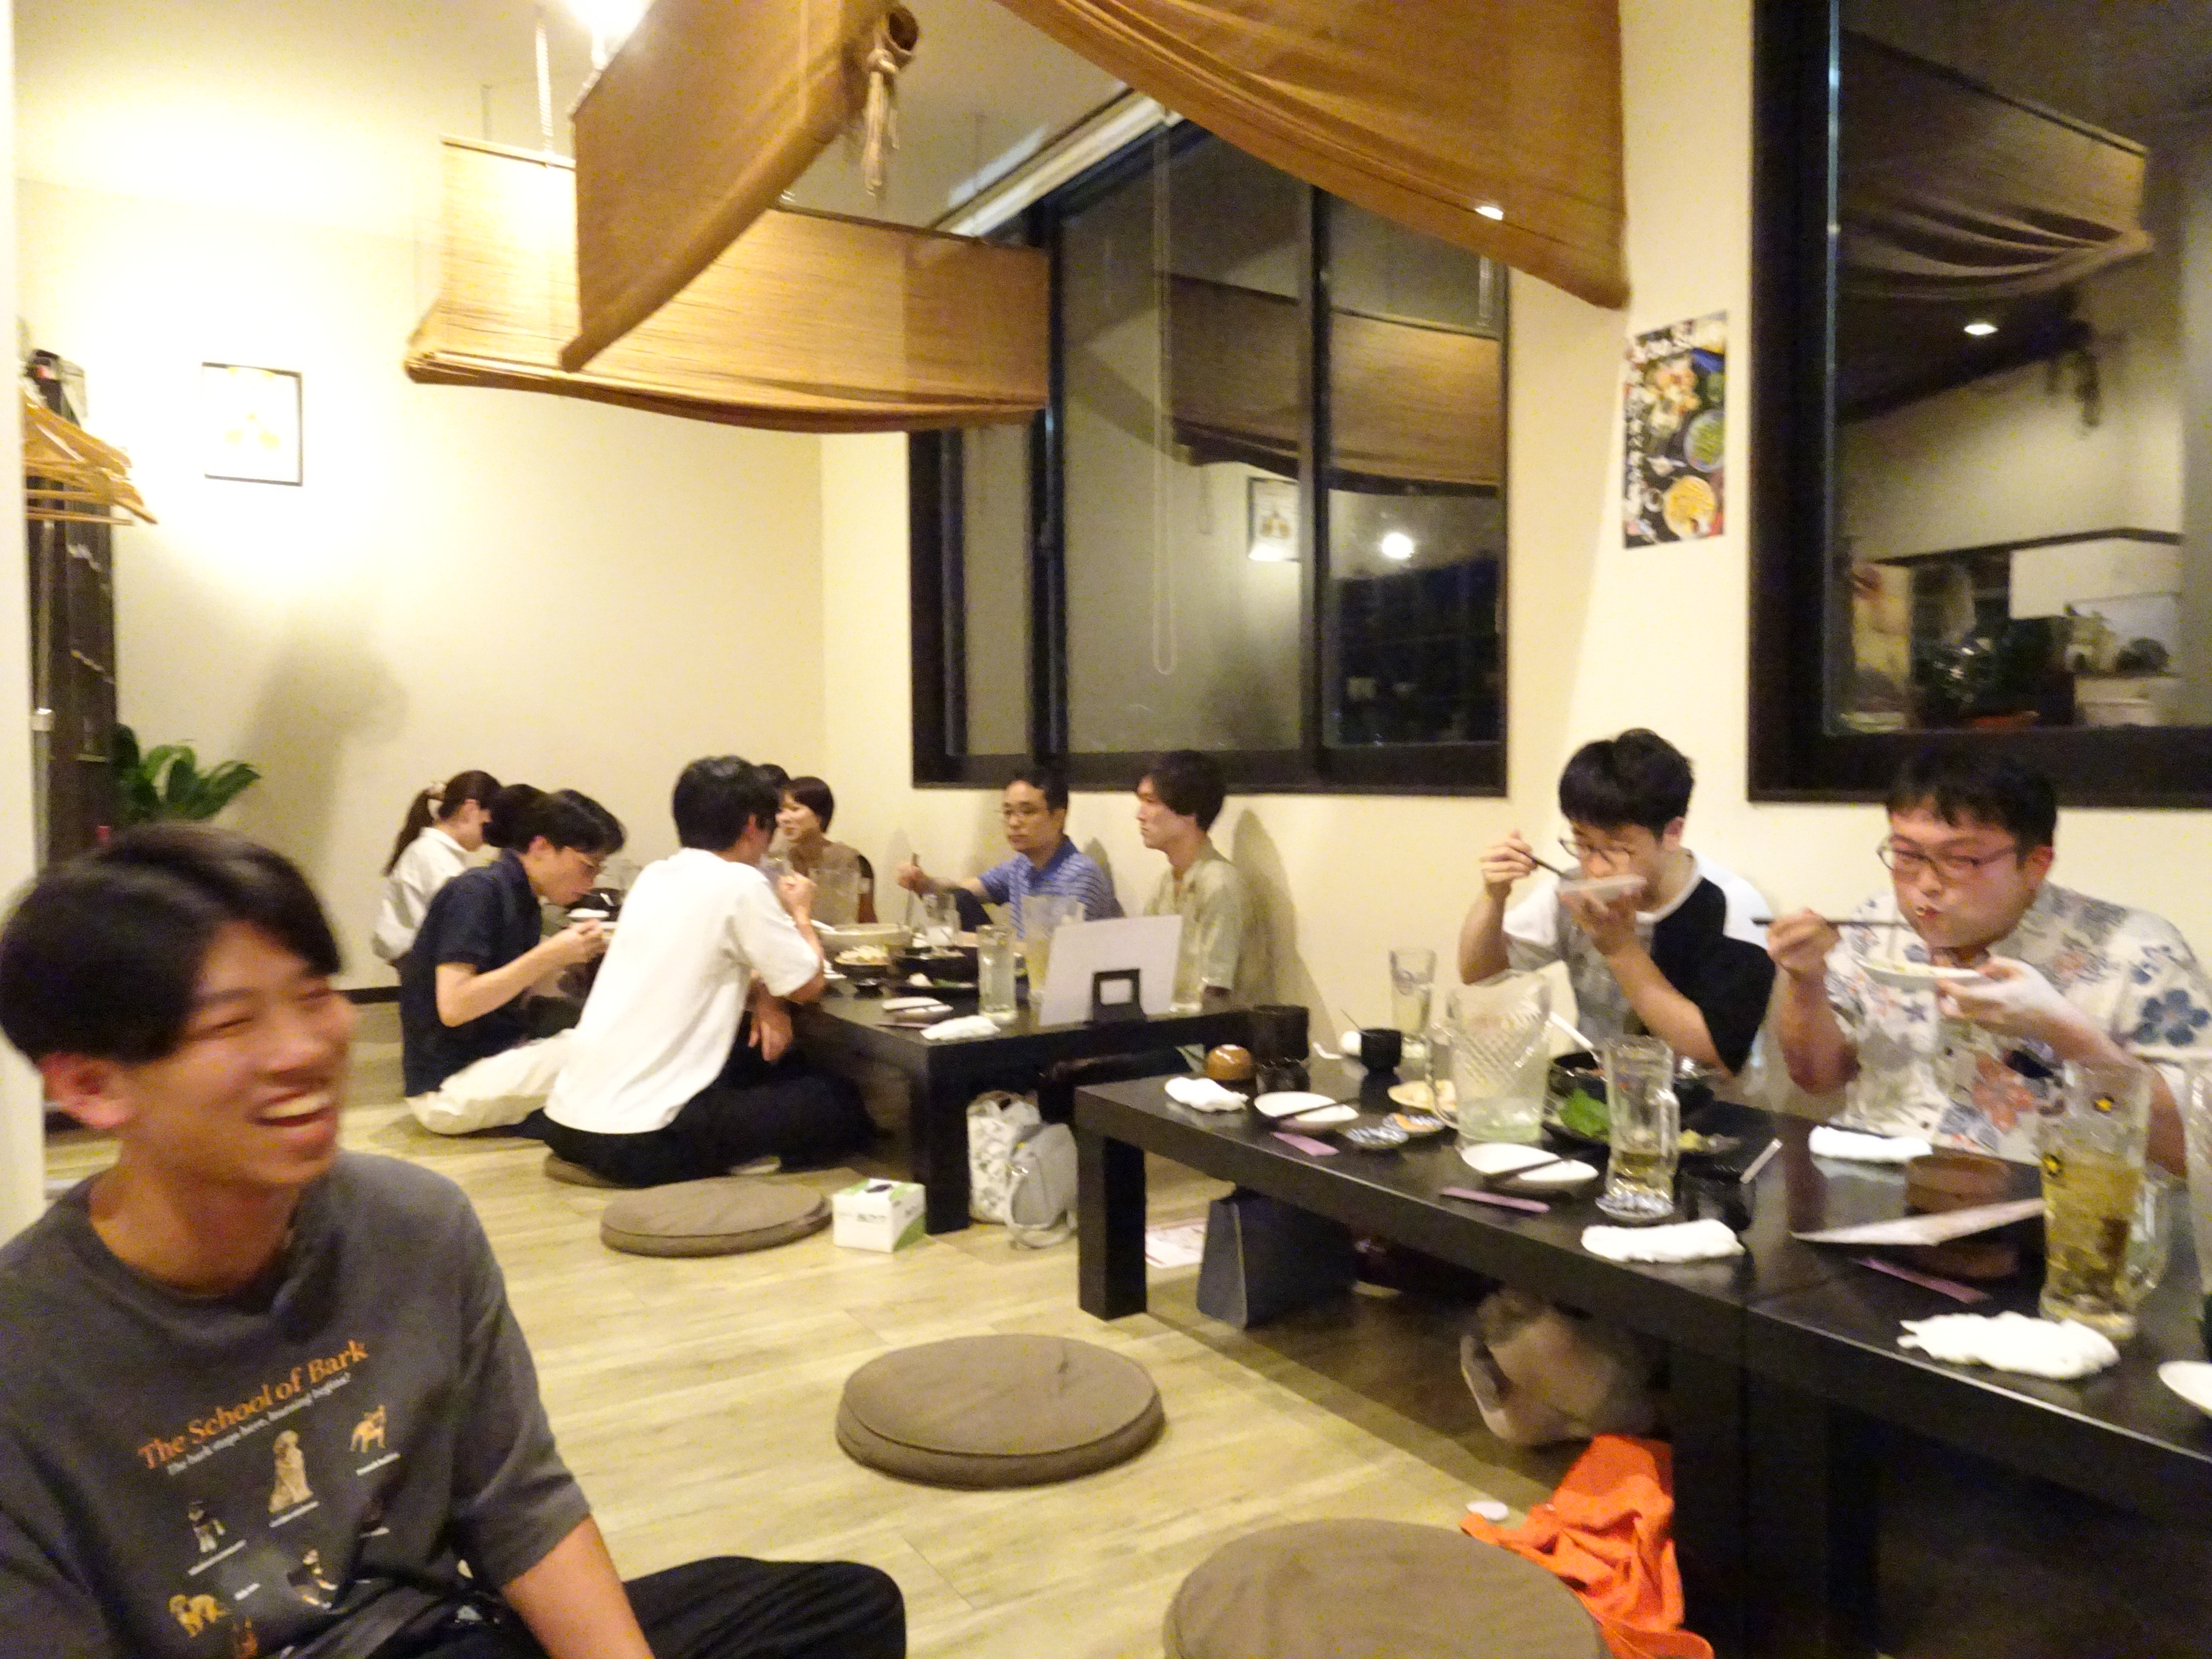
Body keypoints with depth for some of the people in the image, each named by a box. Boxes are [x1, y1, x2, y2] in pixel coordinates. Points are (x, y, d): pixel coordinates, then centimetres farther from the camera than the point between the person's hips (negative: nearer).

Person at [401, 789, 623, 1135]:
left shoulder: (522, 898, 9)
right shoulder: (477, 891, -17)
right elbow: (454, 1007, -25)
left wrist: (565, 956, -3)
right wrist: (550, 954, -23)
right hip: (447, 1086, -9)